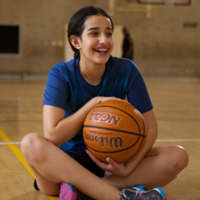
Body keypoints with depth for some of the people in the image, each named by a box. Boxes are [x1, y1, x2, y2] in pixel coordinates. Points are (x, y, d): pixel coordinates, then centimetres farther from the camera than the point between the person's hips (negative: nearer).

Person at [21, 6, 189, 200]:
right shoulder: (61, 74, -11)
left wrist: (128, 167, -23)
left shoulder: (126, 70, -7)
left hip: (109, 163, 2)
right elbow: (53, 135, -23)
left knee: (177, 156, -21)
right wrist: (94, 103, -21)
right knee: (31, 143, -34)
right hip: (67, 161, -2)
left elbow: (149, 128, -6)